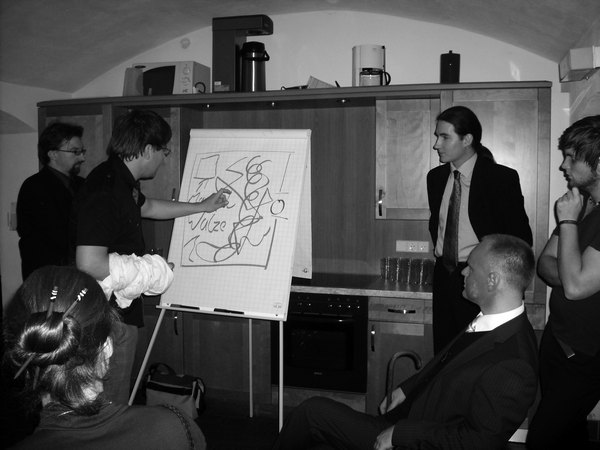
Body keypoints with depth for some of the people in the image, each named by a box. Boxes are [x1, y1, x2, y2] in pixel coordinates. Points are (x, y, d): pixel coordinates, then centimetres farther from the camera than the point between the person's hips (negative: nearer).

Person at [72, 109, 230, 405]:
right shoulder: (105, 192, -25)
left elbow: (147, 206, 31)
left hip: (119, 313, 10)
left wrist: (202, 206, 35)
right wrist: (146, 271, -19)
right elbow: (89, 263, -33)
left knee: (115, 405, 21)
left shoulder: (121, 181, 9)